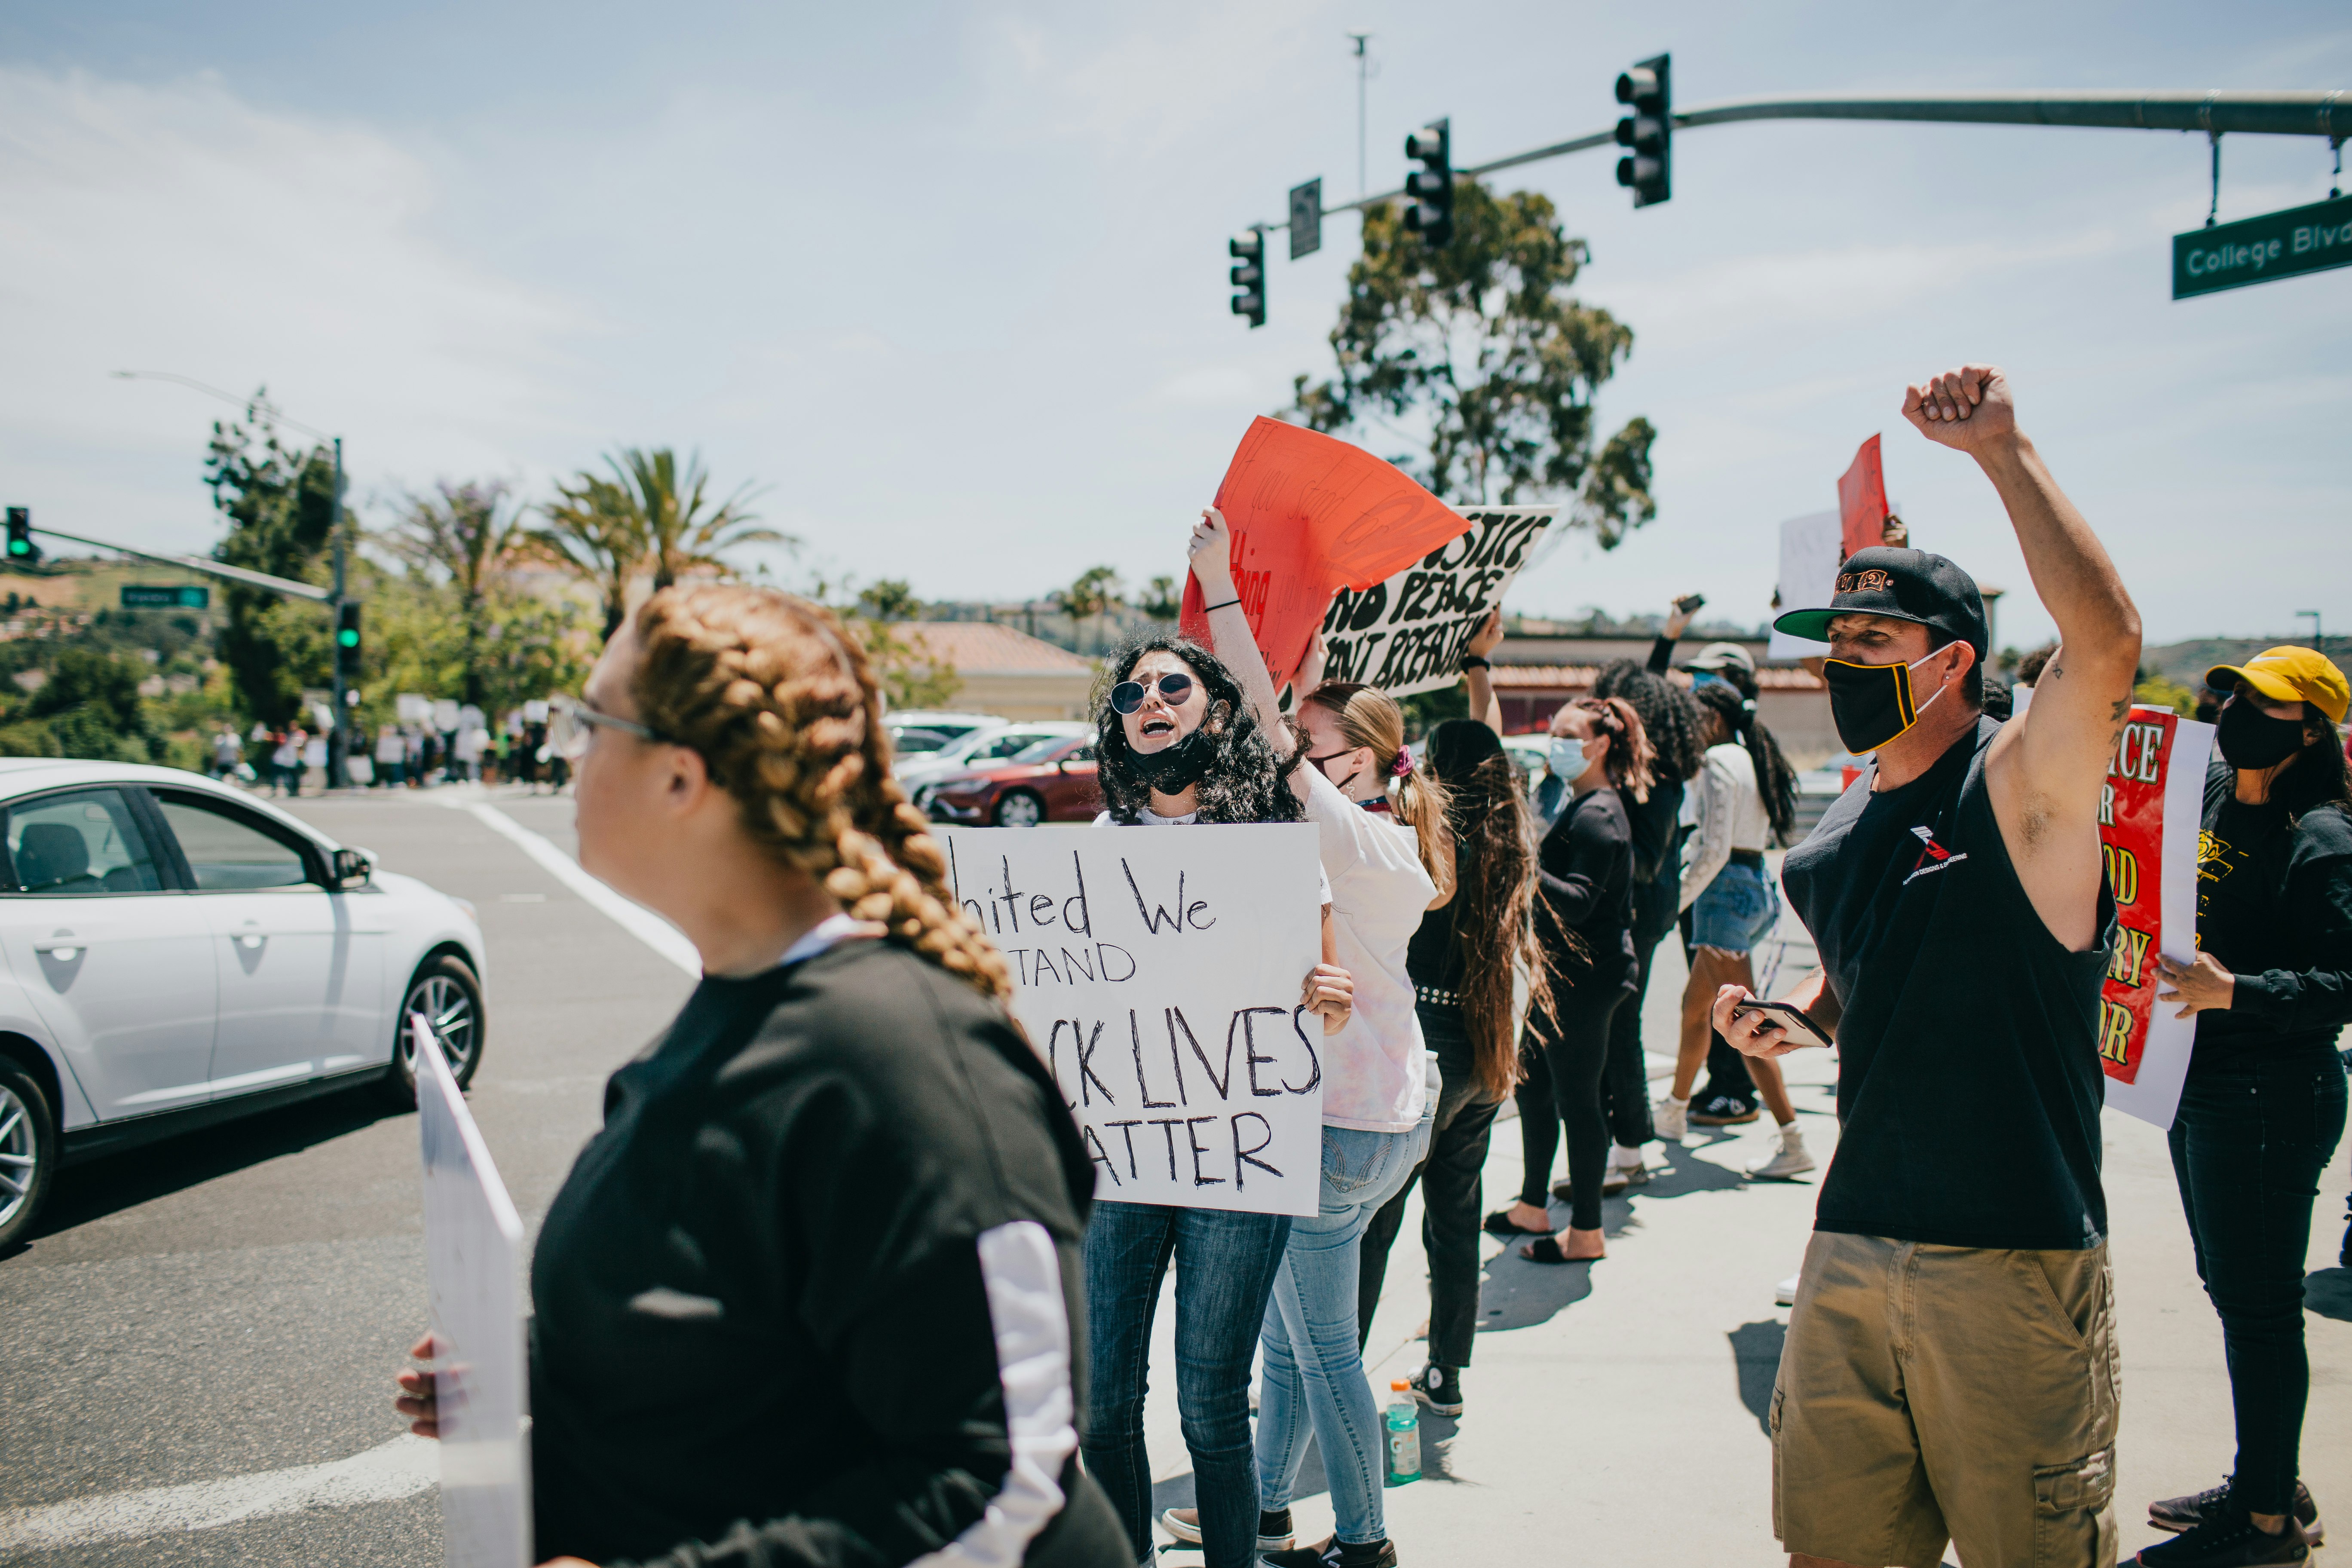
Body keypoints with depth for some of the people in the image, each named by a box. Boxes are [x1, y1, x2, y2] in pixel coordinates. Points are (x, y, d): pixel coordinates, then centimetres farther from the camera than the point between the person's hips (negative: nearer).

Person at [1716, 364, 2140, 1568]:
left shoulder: (2023, 788, -10)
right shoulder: (1838, 834, 11)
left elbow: (2106, 640, -29)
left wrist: (2003, 451, -24)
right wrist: (1790, 1019, 4)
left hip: (2015, 1259, -6)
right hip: (1852, 1249, 6)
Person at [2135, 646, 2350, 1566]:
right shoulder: (2212, 795, 8)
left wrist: (2232, 992, -34)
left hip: (2271, 1099, -9)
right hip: (2201, 1084, 9)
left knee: (2257, 1305, 1)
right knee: (2230, 1288, 18)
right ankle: (2268, 1484, 34)